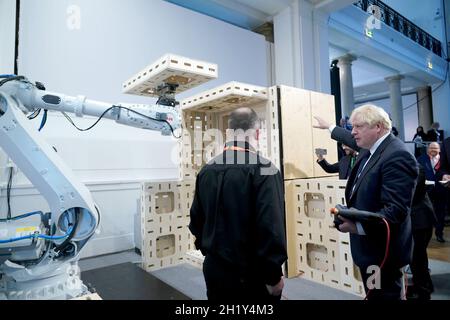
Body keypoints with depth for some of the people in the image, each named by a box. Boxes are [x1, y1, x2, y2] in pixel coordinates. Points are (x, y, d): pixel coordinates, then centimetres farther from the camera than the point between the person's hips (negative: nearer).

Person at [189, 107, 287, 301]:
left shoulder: (206, 171, 1)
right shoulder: (264, 170, -18)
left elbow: (196, 220, 8)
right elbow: (271, 228, -25)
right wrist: (274, 275, -13)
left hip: (214, 269, 6)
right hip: (252, 274, -5)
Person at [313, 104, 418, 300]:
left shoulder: (396, 156, -24)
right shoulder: (371, 147, 4)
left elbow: (396, 210, -28)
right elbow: (354, 142, 28)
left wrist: (358, 226, -36)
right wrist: (329, 127, 39)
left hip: (381, 251, -9)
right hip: (370, 245, 9)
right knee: (373, 295, 20)